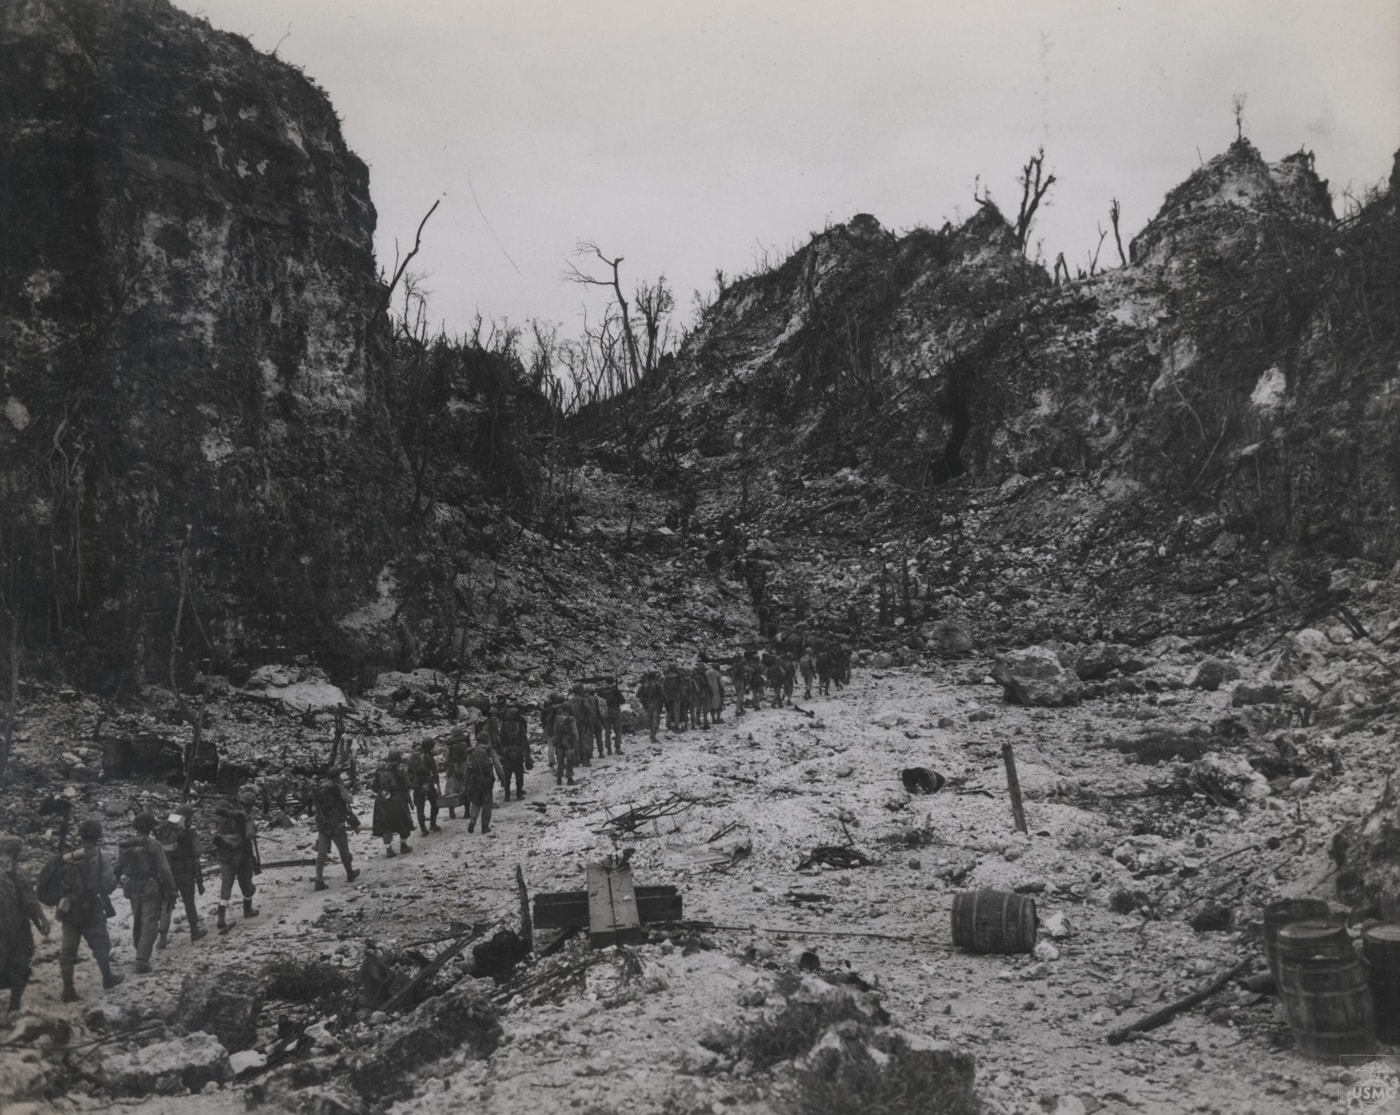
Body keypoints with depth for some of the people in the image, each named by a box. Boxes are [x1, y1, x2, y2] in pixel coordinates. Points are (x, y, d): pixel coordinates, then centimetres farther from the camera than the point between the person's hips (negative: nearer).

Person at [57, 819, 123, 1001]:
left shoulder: (67, 858, -3)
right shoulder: (98, 857, -13)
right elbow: (109, 884, -12)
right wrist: (114, 876, 8)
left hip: (69, 909, 3)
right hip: (92, 910, -3)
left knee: (68, 949, 9)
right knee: (101, 945, 16)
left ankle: (68, 989, 6)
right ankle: (108, 978, 30)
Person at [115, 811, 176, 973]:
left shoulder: (125, 846, 1)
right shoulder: (154, 845, -14)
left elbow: (118, 869, 7)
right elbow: (164, 870, -16)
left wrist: (123, 882, 24)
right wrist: (171, 891, -8)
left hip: (132, 891, 6)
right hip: (151, 890, -5)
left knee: (137, 922, 21)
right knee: (149, 925, -2)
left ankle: (140, 952, 36)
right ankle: (142, 960, -10)